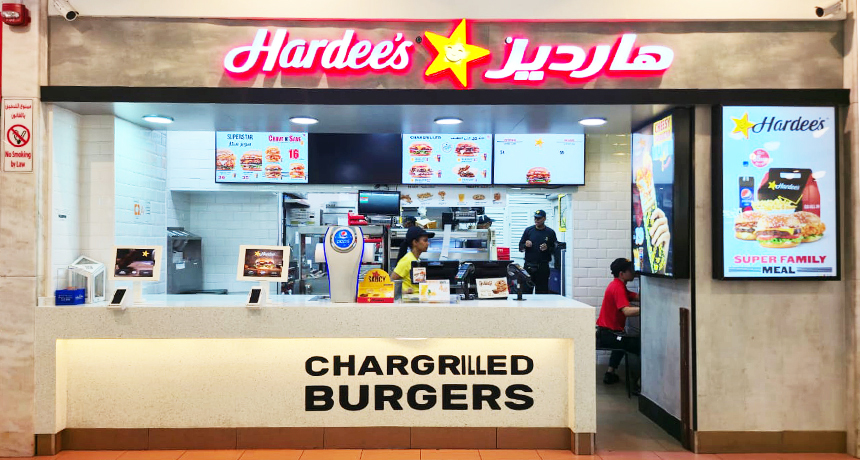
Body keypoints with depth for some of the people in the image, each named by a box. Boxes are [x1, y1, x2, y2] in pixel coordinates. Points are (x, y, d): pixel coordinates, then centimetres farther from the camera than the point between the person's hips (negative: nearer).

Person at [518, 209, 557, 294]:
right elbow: (520, 247, 11)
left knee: (542, 291, -1)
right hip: (529, 266, 1)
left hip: (543, 267, -1)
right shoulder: (528, 230, 9)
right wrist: (525, 245, -10)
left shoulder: (550, 232, 6)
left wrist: (547, 248, -12)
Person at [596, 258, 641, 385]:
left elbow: (637, 297, 6)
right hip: (608, 335, -11)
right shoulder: (618, 288, -19)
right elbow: (627, 311, -32)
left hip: (605, 332, 11)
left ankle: (610, 373, 40)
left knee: (623, 341, 38)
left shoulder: (617, 285, 13)